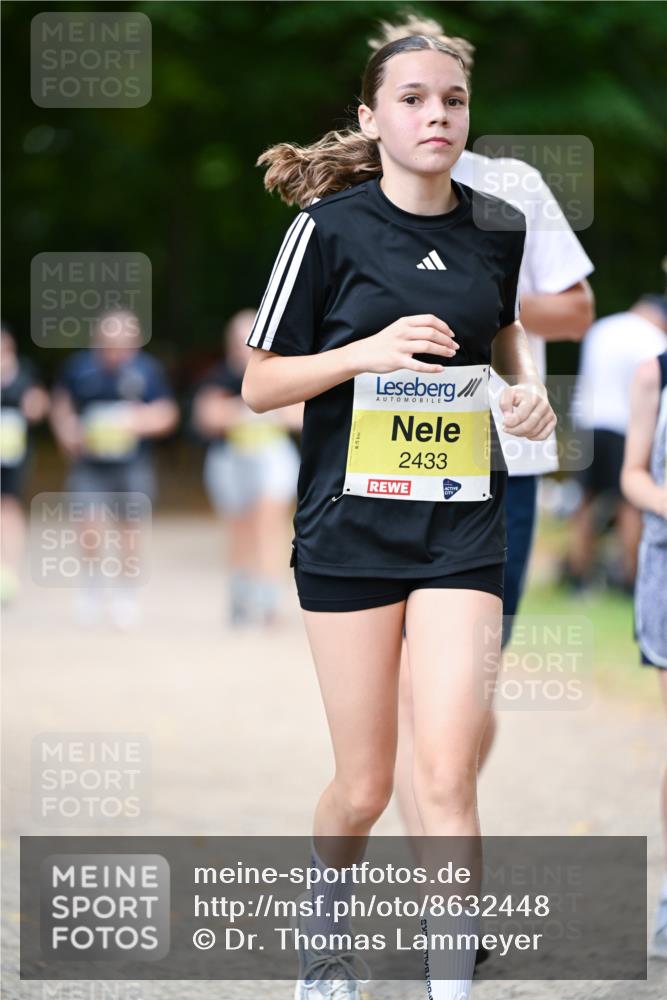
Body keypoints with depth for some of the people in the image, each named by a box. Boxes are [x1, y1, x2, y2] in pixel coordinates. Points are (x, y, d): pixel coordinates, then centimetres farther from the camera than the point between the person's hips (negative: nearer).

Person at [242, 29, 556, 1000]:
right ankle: (327, 919, 37)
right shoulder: (330, 226, -7)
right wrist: (368, 351, -19)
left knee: (448, 774, -12)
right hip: (351, 522, -2)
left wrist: (529, 388, 2)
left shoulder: (498, 227, 3)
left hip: (462, 525, 2)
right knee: (365, 786, 6)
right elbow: (259, 384, -4)